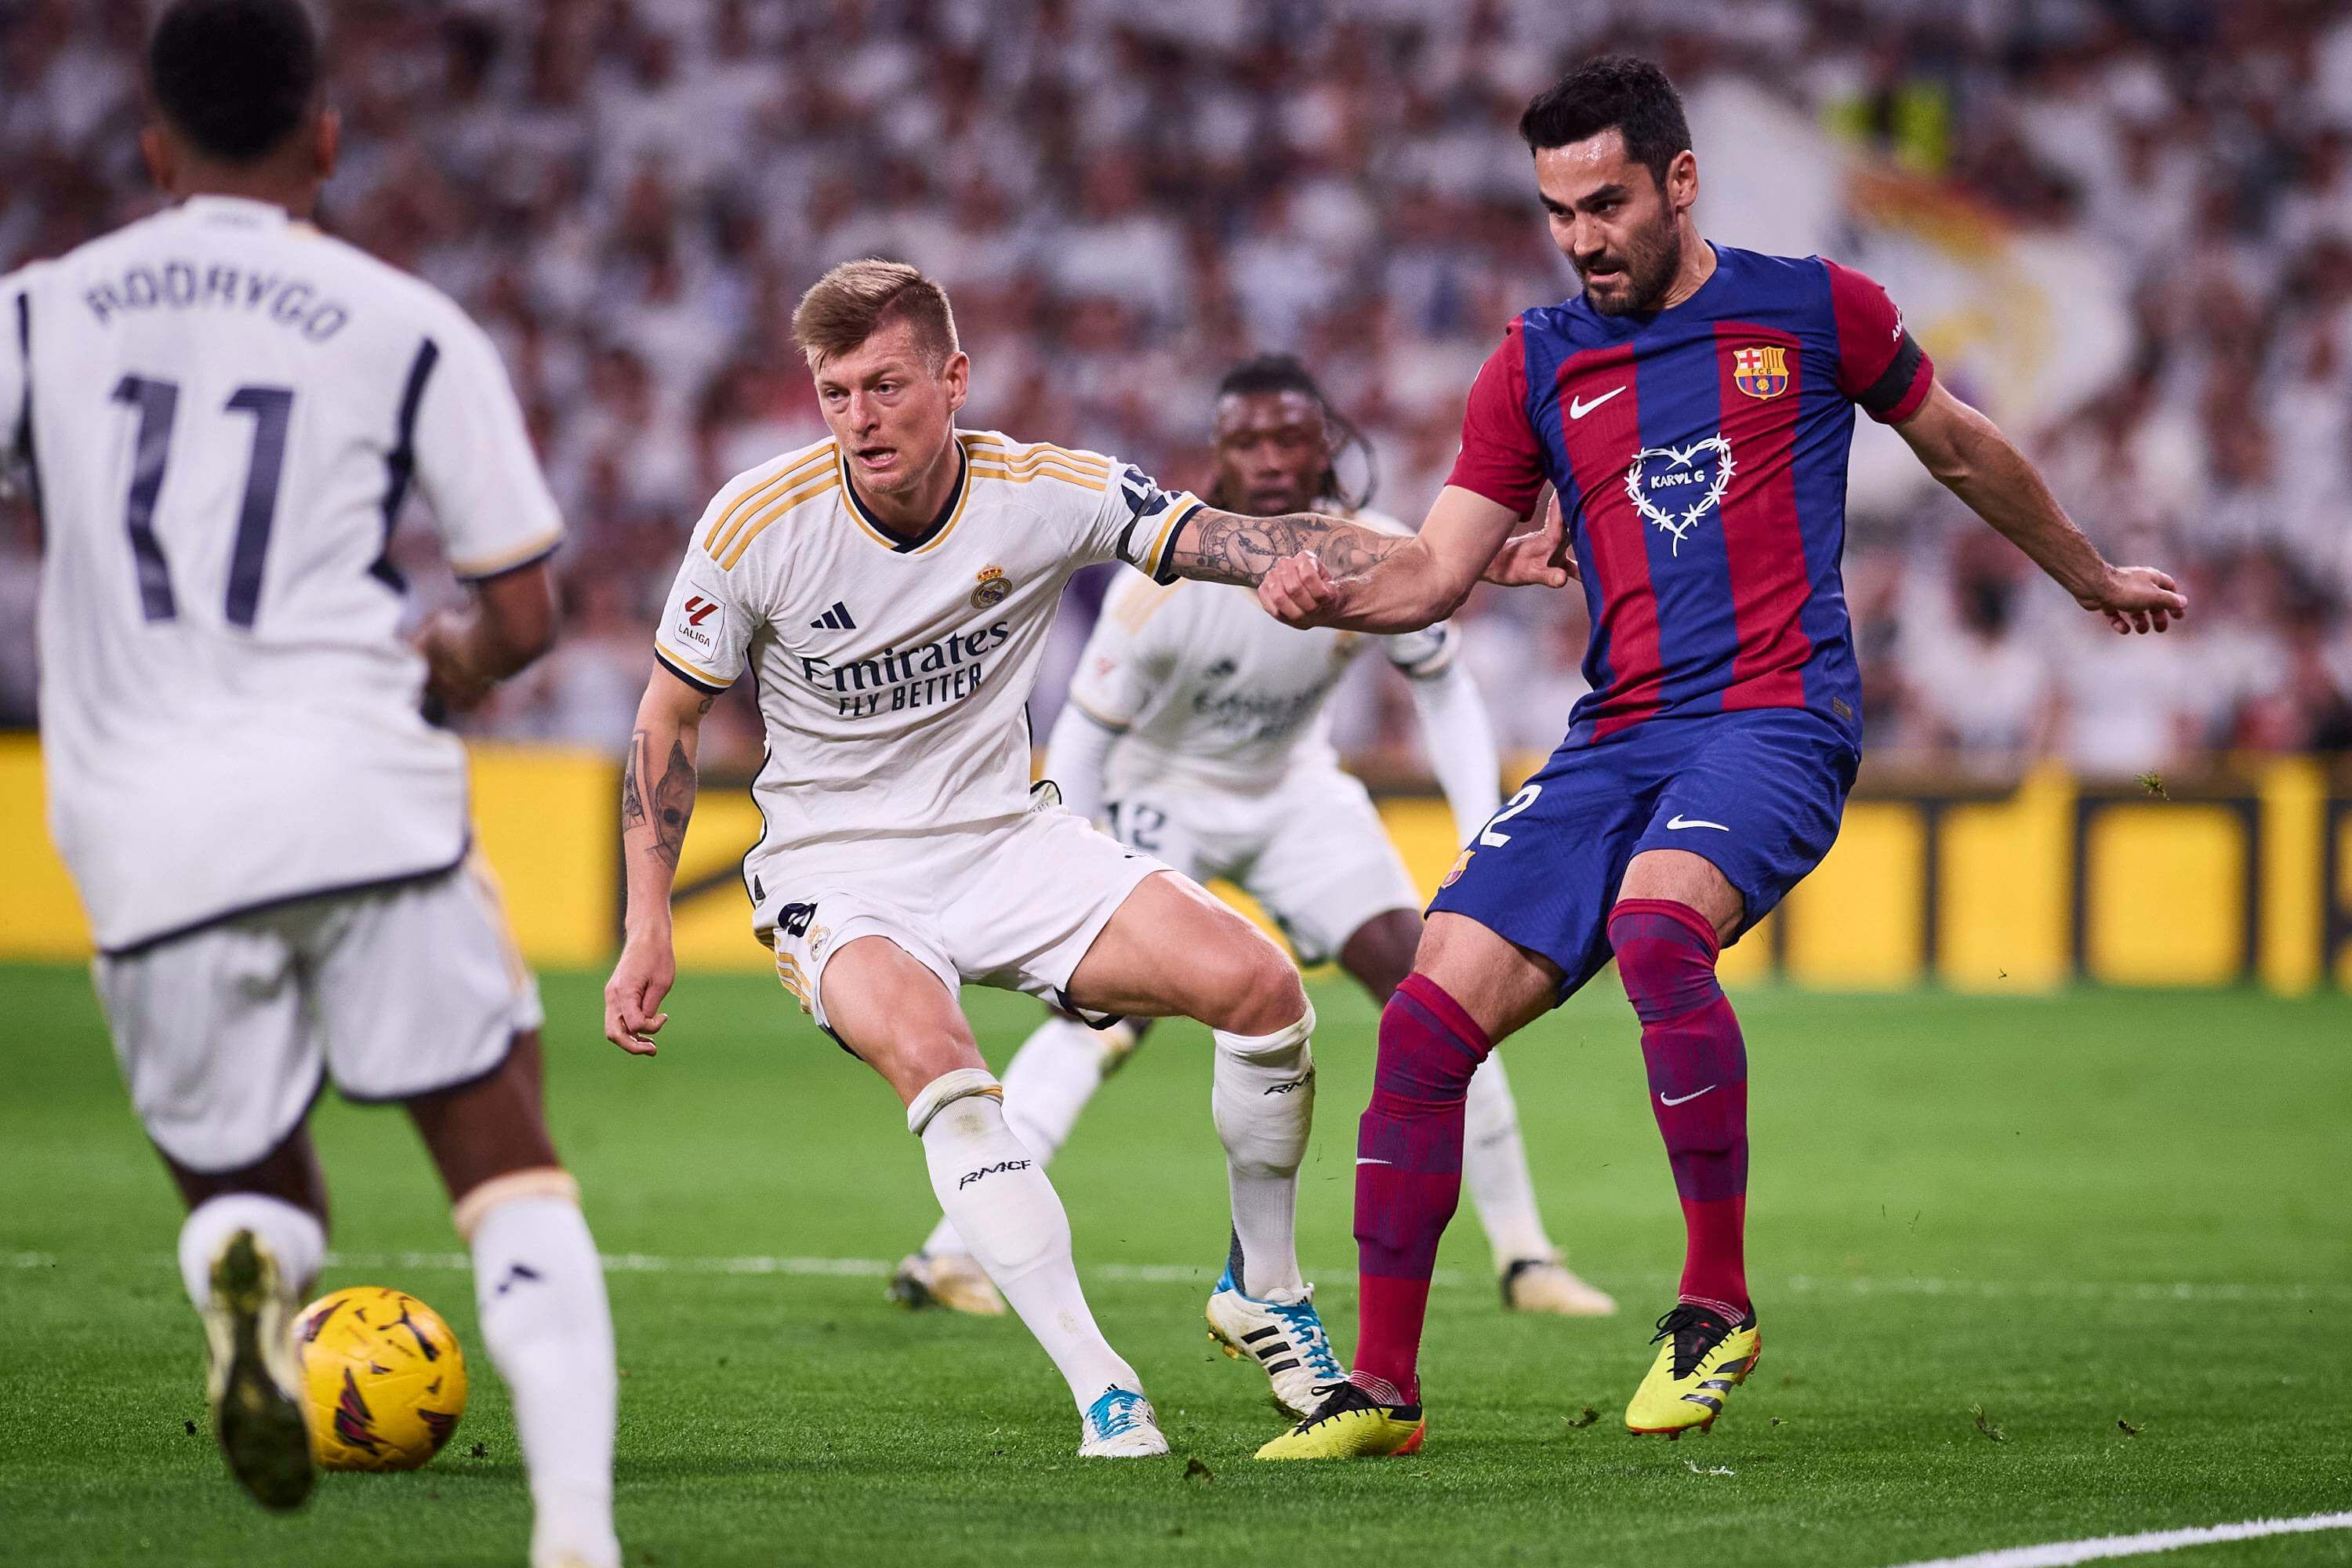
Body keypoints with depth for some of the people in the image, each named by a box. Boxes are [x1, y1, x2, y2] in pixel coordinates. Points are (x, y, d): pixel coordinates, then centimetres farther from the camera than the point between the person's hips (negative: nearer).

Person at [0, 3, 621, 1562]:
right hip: (358, 792, -2)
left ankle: (243, 1266, -17)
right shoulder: (411, 329, 4)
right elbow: (523, 617, 5)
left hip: (144, 830, 2)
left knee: (246, 1184, 20)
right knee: (510, 1169, 9)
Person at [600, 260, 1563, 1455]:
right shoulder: (755, 527, -14)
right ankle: (1102, 1393, -30)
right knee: (935, 1066, -35)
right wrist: (647, 929, -5)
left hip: (1004, 841, 3)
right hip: (837, 874, -3)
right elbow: (669, 718, -1)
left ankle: (1266, 1293, 8)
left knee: (1257, 984, -17)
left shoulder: (1044, 493, -10)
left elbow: (1245, 545, -14)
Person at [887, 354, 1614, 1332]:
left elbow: (1443, 690, -3)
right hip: (1160, 791, -4)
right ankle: (951, 1252, -27)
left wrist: (1484, 843, -12)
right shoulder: (1166, 580, -31)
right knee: (1109, 1003, -24)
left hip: (1293, 789, 4)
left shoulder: (1380, 560, -21)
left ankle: (1523, 1257, 5)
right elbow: (1087, 729, -20)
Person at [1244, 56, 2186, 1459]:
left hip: (1777, 719, -4)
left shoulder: (1810, 310, 5)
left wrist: (2092, 578, 32)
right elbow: (1439, 572, 9)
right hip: (1617, 744, 4)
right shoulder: (1538, 367, 12)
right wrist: (1337, 596, -12)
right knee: (1431, 1015, -10)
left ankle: (1719, 1310, -22)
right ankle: (1382, 1387, -1)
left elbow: (1963, 449, 21)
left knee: (1657, 922, -35)